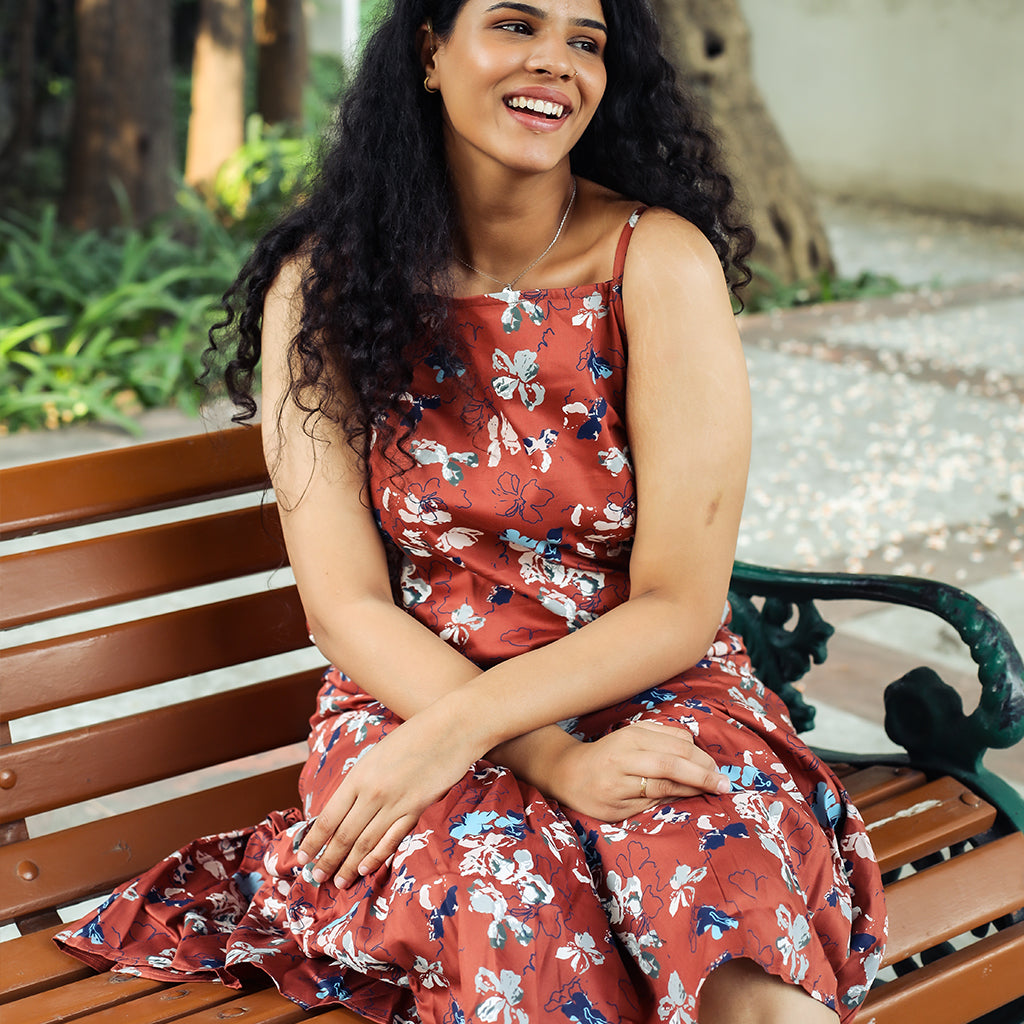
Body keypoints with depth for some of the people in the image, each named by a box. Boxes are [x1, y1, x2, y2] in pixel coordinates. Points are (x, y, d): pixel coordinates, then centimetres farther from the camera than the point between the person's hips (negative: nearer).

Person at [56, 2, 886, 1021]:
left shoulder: (657, 258, -7)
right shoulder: (322, 284, -2)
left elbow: (679, 607, -7)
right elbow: (347, 610, -5)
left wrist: (460, 729, -19)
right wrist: (552, 762, -19)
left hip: (649, 688, -1)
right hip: (410, 689, 2)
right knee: (505, 907, -33)